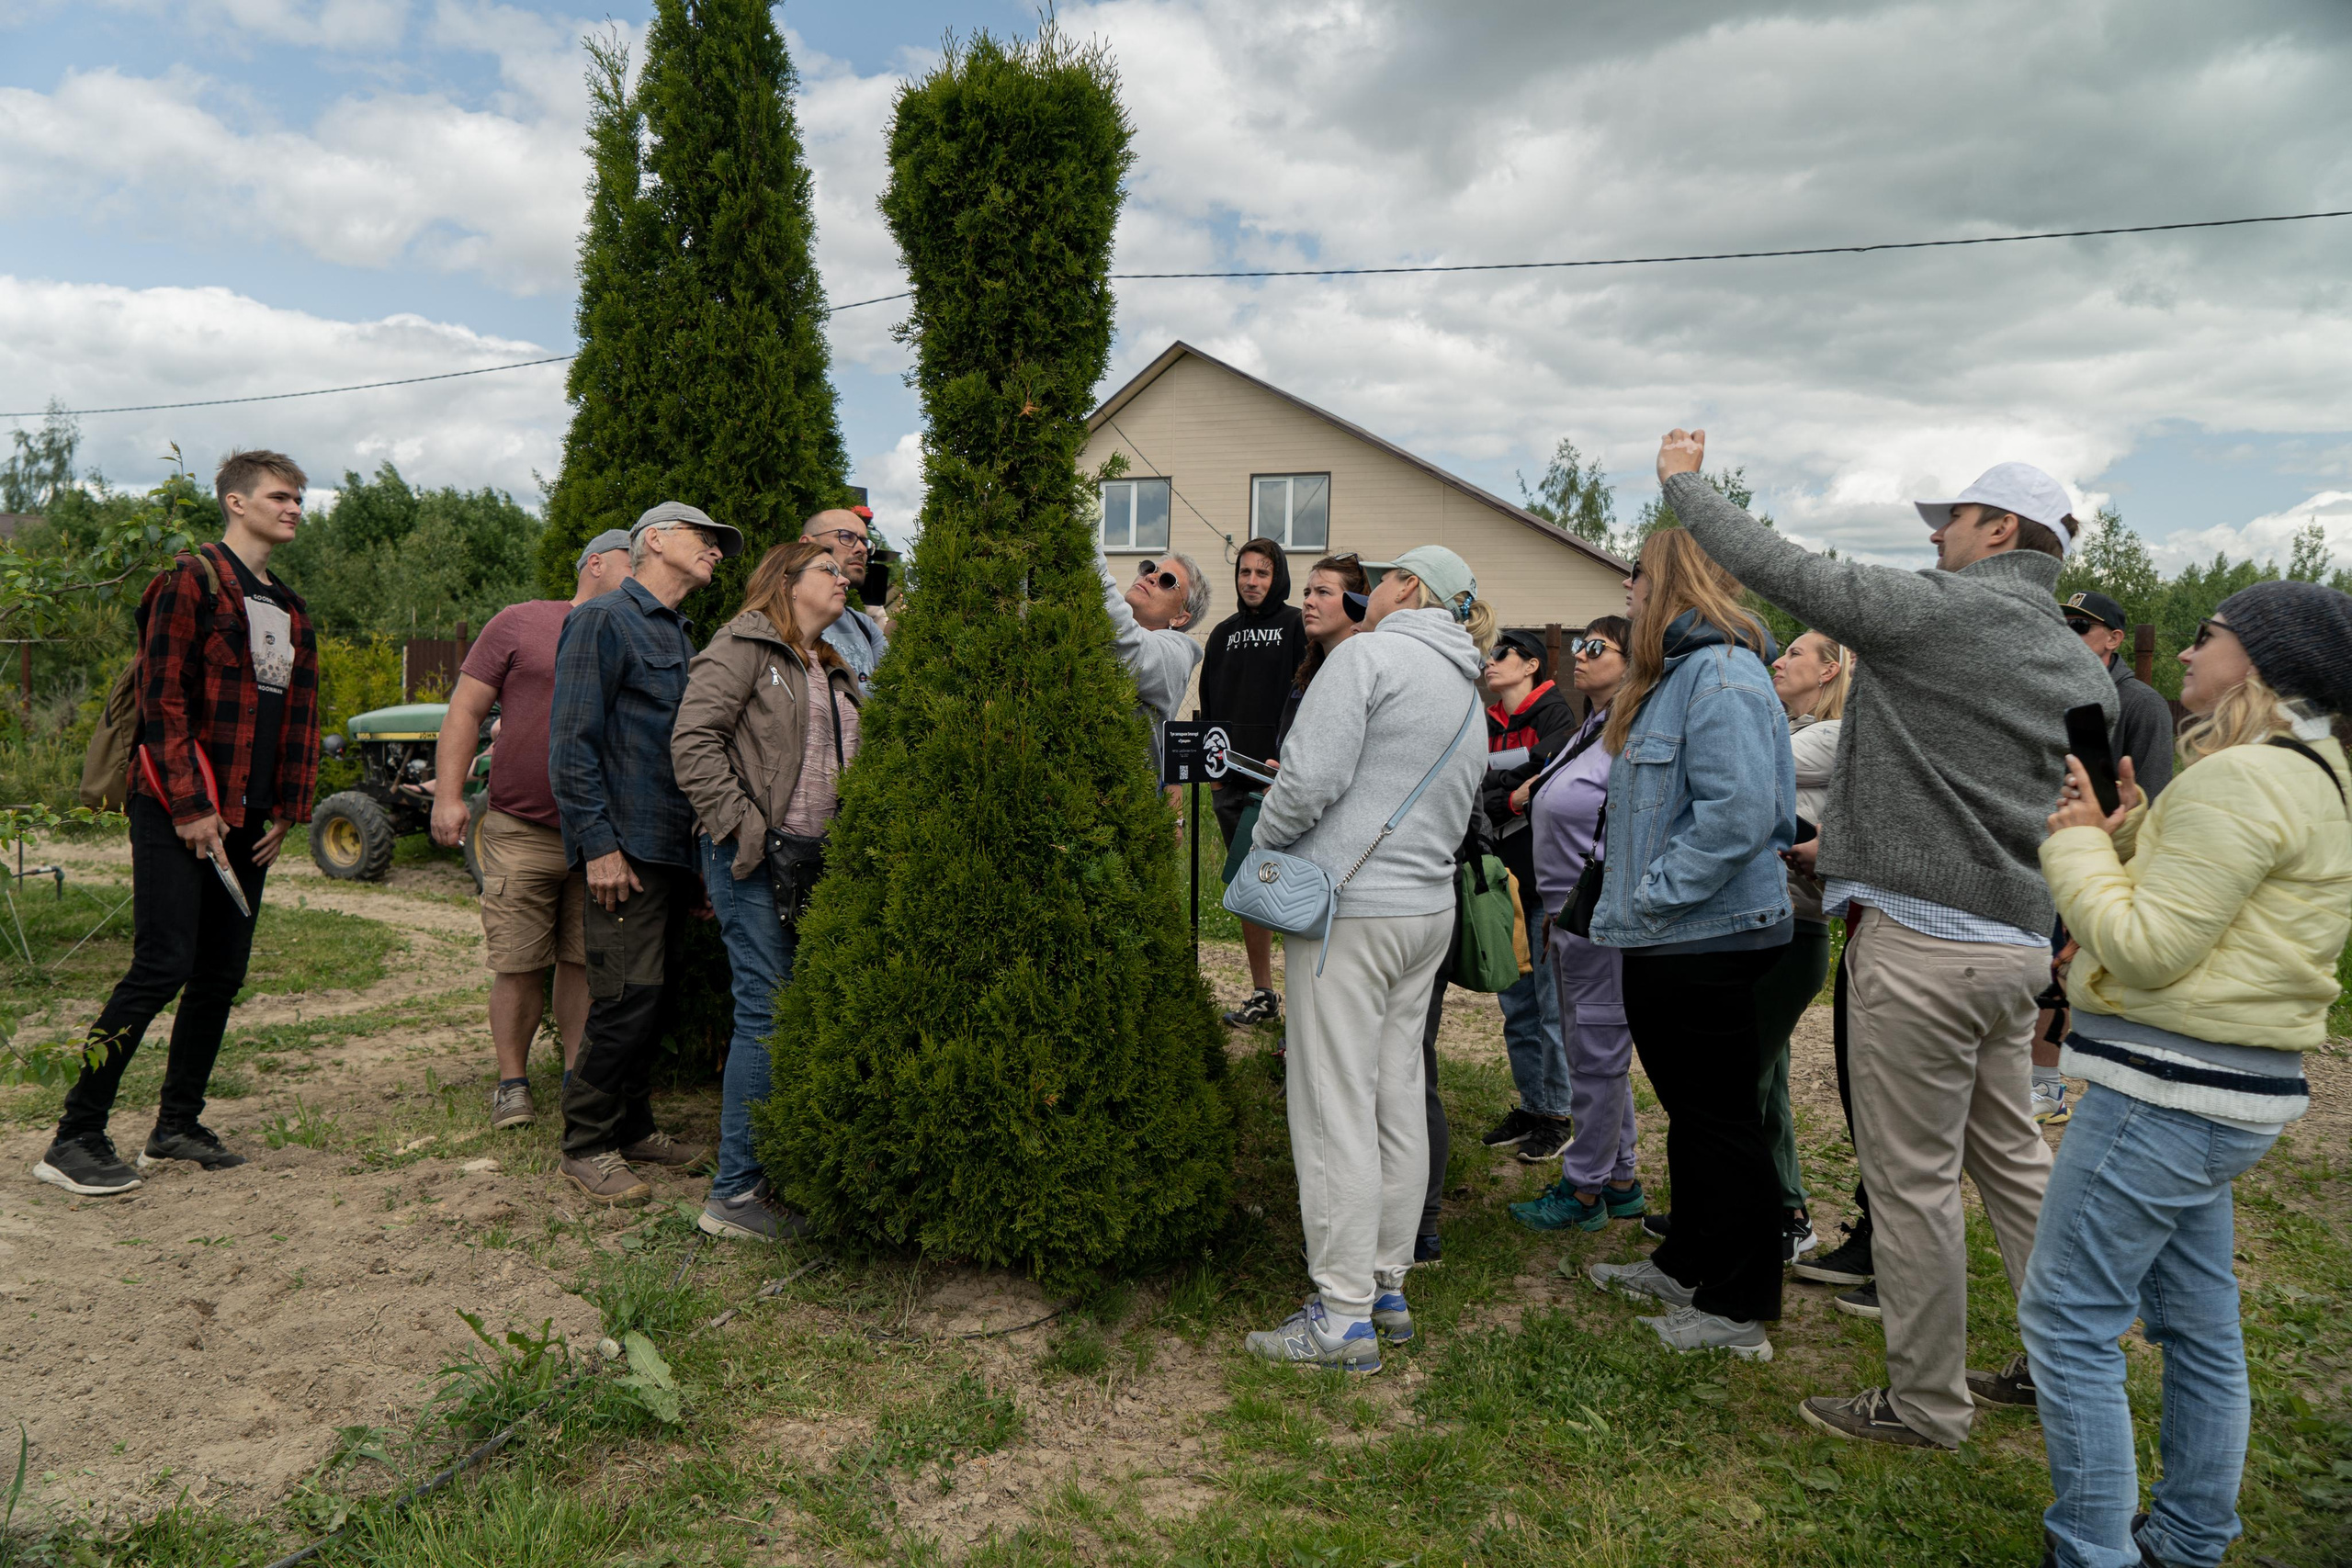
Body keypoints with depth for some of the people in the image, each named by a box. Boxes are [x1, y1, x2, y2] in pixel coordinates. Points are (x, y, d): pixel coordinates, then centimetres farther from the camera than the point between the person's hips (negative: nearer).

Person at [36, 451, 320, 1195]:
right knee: (162, 967, -11)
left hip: (245, 821, 8)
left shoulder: (288, 609, 17)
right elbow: (162, 700, -14)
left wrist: (287, 811, 11)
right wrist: (190, 809, -17)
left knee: (222, 975, 10)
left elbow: (300, 716, 18)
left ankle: (177, 1124, 22)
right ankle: (74, 1139, 0)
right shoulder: (191, 582, -7)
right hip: (178, 813, -8)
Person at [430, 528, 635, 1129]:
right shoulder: (523, 623, 2)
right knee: (519, 966, 1)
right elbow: (466, 710, 1)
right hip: (522, 830, -3)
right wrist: (448, 796, -7)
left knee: (586, 963, 7)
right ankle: (512, 1081, 16)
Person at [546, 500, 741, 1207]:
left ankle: (633, 1128, 24)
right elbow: (572, 742, -12)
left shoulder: (681, 636, 21)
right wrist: (598, 843, -17)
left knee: (652, 993, 13)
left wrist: (704, 843, 17)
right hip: (627, 846, -8)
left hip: (674, 847, 8)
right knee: (627, 997, -9)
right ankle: (585, 1146, 4)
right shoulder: (604, 620, -5)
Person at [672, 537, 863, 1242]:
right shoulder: (744, 647, -3)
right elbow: (693, 741, -13)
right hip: (751, 858, -8)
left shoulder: (835, 672, 23)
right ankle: (735, 1191, -4)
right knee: (768, 1010, -11)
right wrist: (741, 825, -17)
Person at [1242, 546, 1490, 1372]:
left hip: (1351, 908, -9)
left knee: (1336, 1109, -3)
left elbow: (1311, 778, -18)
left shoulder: (1369, 654, -8)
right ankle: (1387, 1287, 23)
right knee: (1399, 1100, 13)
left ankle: (1343, 1317, 3)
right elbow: (1448, 811, 16)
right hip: (1428, 908, 9)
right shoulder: (1470, 694, 18)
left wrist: (1261, 843, -1)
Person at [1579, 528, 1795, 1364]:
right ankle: (1687, 1263, 35)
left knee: (1722, 1121, 1)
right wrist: (1631, 899, 15)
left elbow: (1740, 810, -28)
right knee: (1687, 1110, 20)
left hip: (1707, 940, -10)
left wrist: (1654, 895, -21)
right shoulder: (1671, 673, 15)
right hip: (1668, 942, 10)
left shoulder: (1721, 674, -19)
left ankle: (1739, 1311, 14)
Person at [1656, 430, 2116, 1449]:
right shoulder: (2082, 669, 14)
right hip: (2016, 944, 8)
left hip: (1920, 939, -8)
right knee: (2011, 1159, 20)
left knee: (1913, 1180, 3)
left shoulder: (1933, 610, -11)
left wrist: (1685, 479, 5)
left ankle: (1927, 1404, 16)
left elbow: (1774, 566, -9)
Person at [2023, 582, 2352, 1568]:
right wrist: (2132, 834, 7)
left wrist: (2078, 843, -8)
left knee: (2068, 1320, -2)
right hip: (2220, 1088, 11)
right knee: (2199, 1327, 19)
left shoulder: (2242, 778, -18)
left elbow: (2144, 948, -20)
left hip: (2170, 1090, -11)